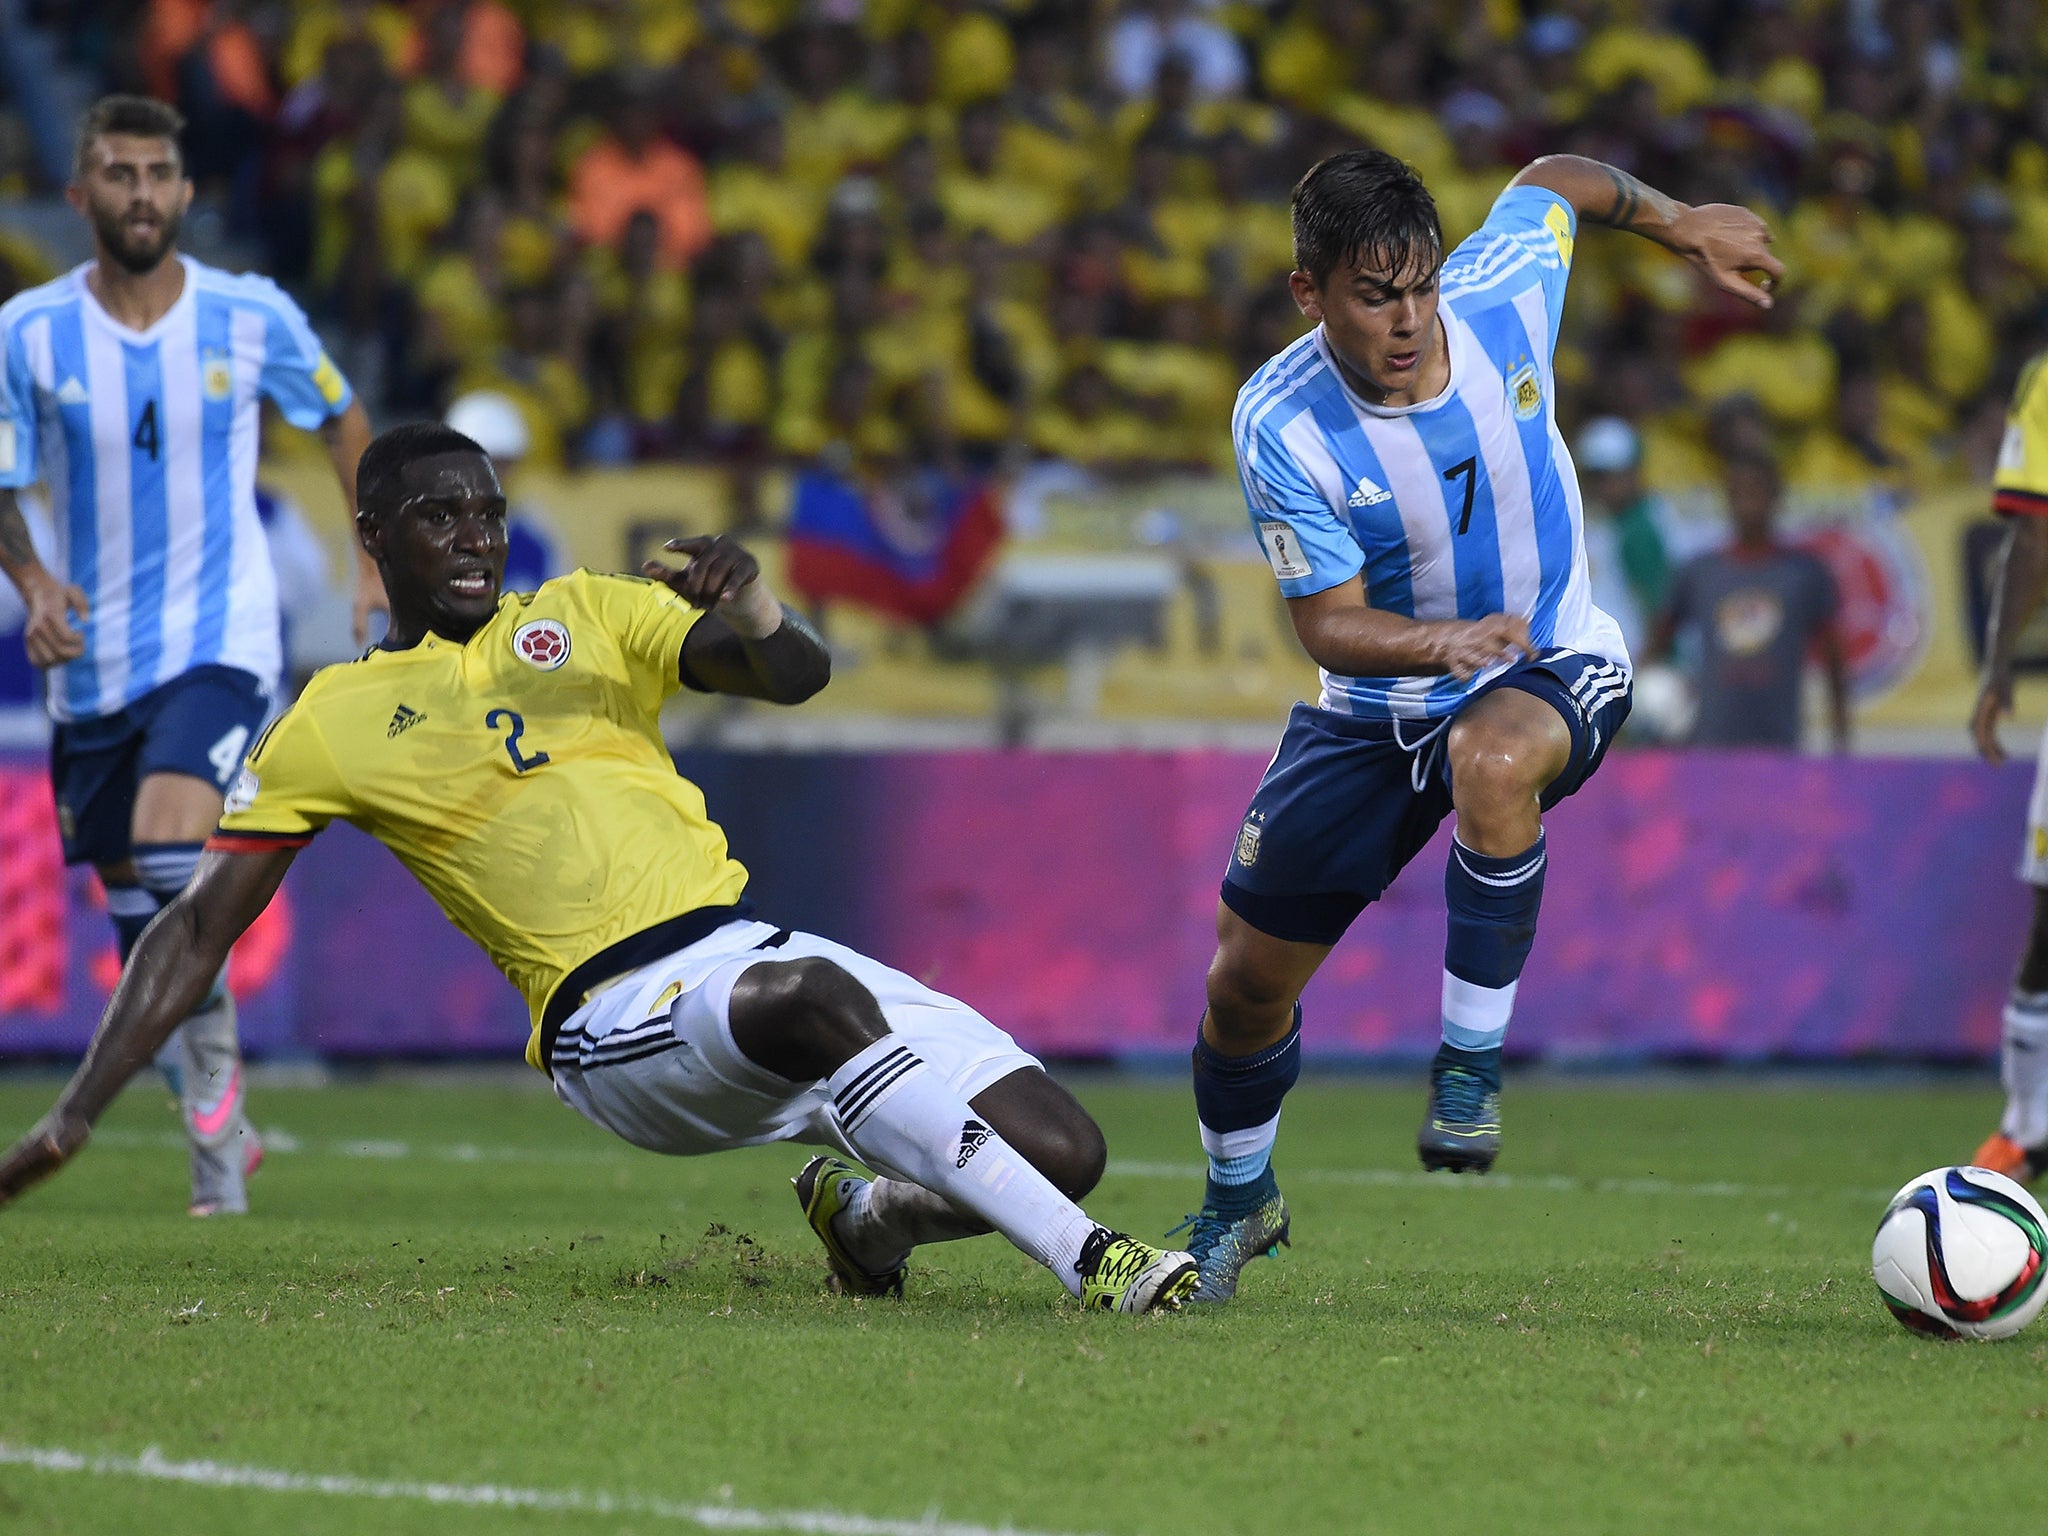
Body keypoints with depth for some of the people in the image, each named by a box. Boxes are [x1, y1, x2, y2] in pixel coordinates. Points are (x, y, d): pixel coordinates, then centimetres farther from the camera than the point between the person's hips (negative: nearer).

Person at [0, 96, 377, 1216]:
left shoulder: (253, 317, -4)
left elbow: (340, 419, 14)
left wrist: (378, 565, 10)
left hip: (219, 644, -3)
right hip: (93, 660, 3)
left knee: (170, 848, -26)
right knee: (135, 913, 8)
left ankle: (213, 1096, -13)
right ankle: (221, 1126, 25)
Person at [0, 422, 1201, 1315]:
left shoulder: (583, 616, 18)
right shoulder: (333, 724, 10)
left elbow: (797, 678, 9)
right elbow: (198, 932, 11)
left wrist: (753, 613, -16)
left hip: (754, 947, 5)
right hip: (617, 1019, -5)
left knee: (1064, 1148, -10)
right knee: (816, 998, -40)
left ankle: (867, 1212, 20)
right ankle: (1088, 1263, -41)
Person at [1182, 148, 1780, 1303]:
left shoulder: (1500, 295, -21)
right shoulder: (1281, 426, -24)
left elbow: (1557, 182, 3)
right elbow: (1329, 627, -22)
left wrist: (1684, 225, 14)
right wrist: (1441, 641, -41)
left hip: (1554, 666, -1)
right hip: (1377, 708, 1)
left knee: (1491, 759, -40)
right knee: (1247, 978, 4)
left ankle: (1473, 1063, -23)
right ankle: (1239, 1201, 36)